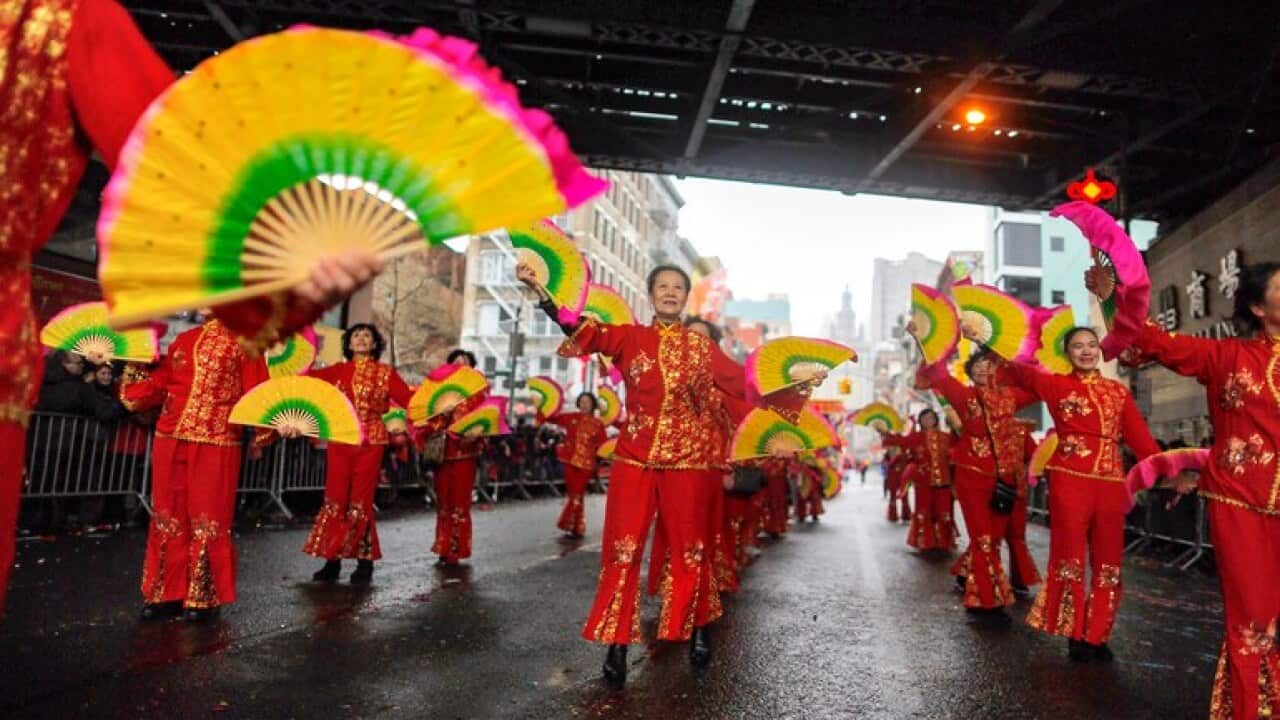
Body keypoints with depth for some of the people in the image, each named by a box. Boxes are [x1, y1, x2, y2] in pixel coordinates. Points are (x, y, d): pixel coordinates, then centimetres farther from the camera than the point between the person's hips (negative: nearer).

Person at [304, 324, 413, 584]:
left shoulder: (386, 372, 5)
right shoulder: (338, 370, 9)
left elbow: (408, 398, -3)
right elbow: (309, 377, -5)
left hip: (371, 443, -2)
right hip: (340, 440, 2)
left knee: (361, 502, 1)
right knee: (335, 499, 3)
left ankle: (364, 563, 11)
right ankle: (332, 561, 13)